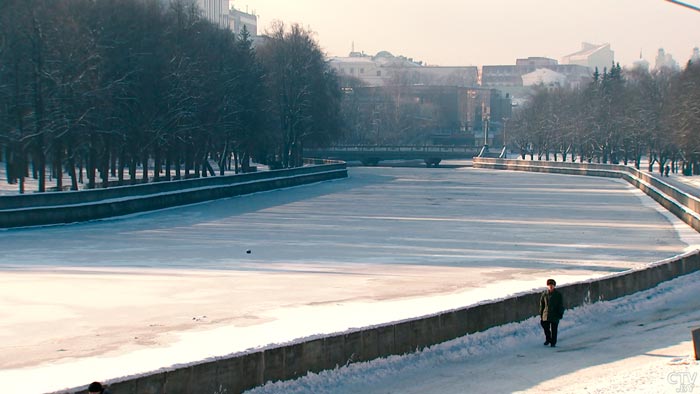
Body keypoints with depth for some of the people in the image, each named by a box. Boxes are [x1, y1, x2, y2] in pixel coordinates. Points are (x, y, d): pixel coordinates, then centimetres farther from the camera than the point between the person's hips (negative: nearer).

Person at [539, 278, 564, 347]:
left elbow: (561, 306, 1)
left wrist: (561, 314, -4)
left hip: (555, 316, -2)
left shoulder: (558, 295, -3)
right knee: (546, 327, 4)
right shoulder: (544, 294, 3)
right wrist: (541, 314, 7)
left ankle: (553, 342, 13)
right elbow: (541, 305, 8)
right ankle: (548, 339, 28)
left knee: (554, 329, 2)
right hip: (546, 315, 2)